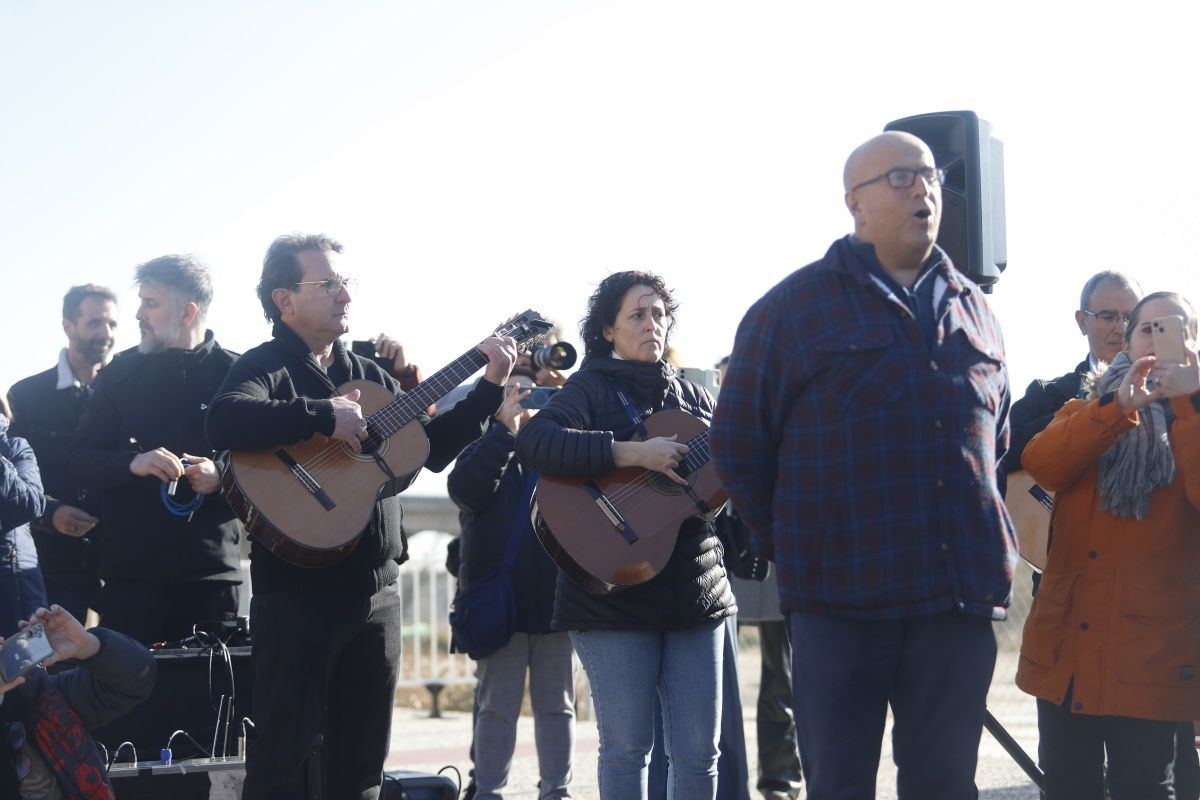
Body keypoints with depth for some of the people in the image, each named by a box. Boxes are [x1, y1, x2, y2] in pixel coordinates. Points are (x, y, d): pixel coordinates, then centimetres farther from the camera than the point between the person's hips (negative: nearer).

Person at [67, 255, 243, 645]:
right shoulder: (121, 373, 8)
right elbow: (78, 462, 6)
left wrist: (223, 476, -16)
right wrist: (132, 463, -14)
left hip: (212, 576, -1)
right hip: (131, 574, 1)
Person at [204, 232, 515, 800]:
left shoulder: (369, 375, 16)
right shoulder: (266, 367, -7)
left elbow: (433, 448, 20)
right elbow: (224, 423, -28)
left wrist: (491, 387, 13)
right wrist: (325, 415, -27)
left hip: (376, 592, 7)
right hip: (297, 593, -7)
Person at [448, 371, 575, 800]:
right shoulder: (483, 453, 7)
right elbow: (466, 491, -15)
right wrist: (505, 428, -17)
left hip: (555, 601, 2)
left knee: (556, 704, 7)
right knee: (497, 705, 2)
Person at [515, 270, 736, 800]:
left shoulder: (693, 397, 16)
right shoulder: (591, 387, -2)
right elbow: (533, 442, -22)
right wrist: (632, 452, -26)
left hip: (694, 591, 5)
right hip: (614, 593, -5)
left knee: (699, 750, 3)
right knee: (628, 746, -2)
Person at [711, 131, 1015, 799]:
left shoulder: (974, 311, 16)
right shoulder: (793, 307, 1)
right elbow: (738, 446, 3)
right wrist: (792, 550, 2)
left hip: (961, 598, 4)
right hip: (842, 601, -4)